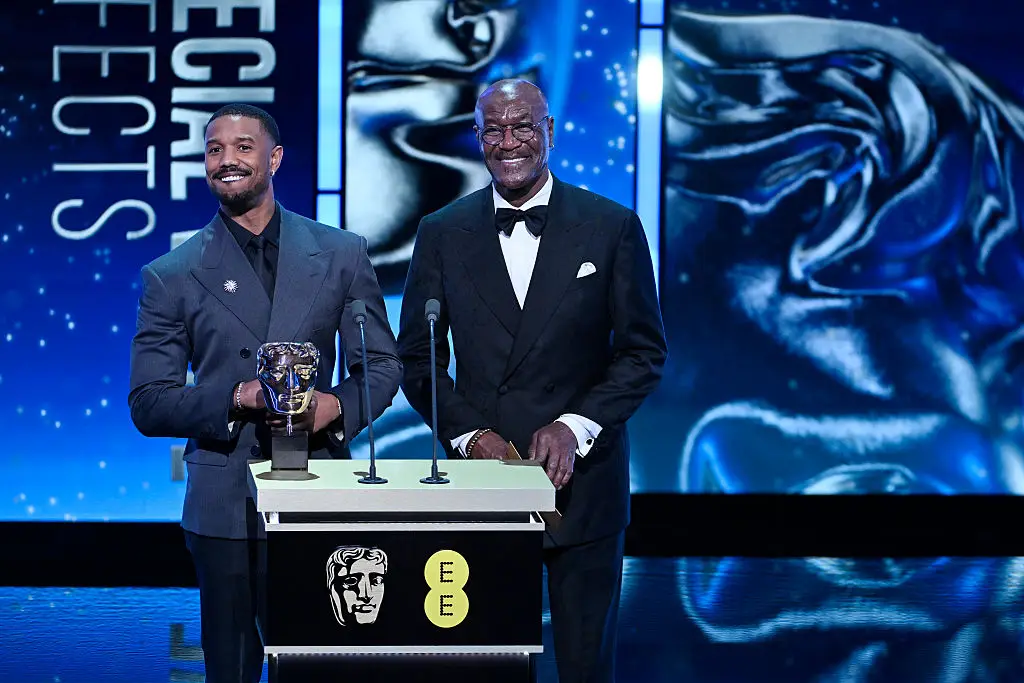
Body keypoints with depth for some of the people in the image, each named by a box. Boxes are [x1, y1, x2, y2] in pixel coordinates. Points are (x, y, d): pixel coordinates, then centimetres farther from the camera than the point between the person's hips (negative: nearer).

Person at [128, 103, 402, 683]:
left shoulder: (342, 255, 8)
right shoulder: (172, 276, 4)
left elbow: (382, 364, 11)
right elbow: (149, 405, 2)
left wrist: (338, 405, -11)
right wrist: (236, 398, -16)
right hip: (228, 504, -1)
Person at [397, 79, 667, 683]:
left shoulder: (614, 228, 1)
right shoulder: (442, 234, 6)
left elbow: (644, 351, 1)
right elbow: (418, 357, 7)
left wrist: (575, 426, -12)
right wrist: (470, 435, -8)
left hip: (580, 476, -1)